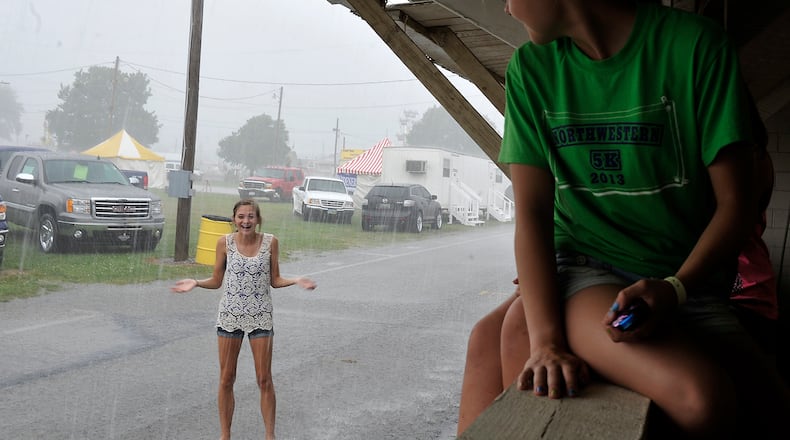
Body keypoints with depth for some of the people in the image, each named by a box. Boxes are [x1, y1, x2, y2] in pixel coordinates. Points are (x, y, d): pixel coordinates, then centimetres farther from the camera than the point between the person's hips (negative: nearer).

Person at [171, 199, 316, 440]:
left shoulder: (270, 242, -6)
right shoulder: (225, 242, -6)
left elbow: (275, 281, 2)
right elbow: (216, 281, 2)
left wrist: (296, 281, -15)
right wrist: (195, 283, -15)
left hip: (260, 317, 0)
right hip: (230, 316, 1)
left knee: (265, 380, 5)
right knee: (226, 379, 9)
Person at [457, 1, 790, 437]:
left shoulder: (694, 44, -6)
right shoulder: (531, 68, 1)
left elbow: (734, 203, -5)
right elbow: (532, 211, -6)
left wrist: (675, 289, -23)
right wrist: (545, 340, -20)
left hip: (686, 278, 1)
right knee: (699, 401, -29)